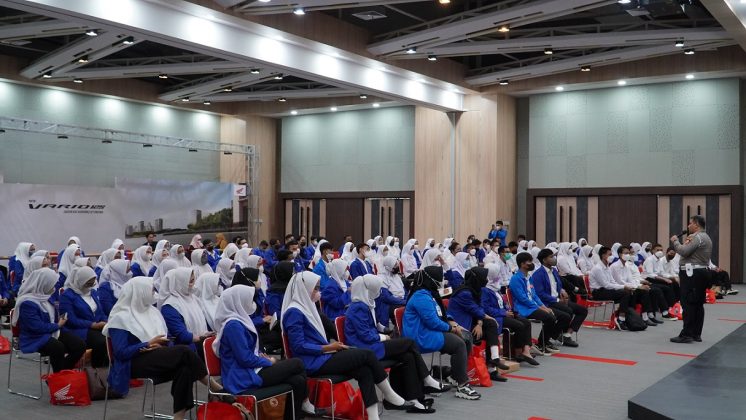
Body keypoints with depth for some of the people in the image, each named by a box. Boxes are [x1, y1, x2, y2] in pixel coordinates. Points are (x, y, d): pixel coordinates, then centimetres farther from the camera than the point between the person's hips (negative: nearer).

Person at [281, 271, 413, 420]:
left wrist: (331, 345, 3)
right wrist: (329, 347, -14)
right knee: (367, 355, -10)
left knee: (364, 371, -10)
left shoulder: (304, 306, 16)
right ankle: (390, 396, 5)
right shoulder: (294, 312, -14)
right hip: (314, 363, -9)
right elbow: (299, 346, -20)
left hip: (320, 356, 9)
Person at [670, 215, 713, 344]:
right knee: (698, 304, 10)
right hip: (702, 272, 11)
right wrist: (686, 243, 5)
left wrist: (675, 241, -6)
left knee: (688, 304, -10)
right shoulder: (706, 237, 22)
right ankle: (696, 333, 13)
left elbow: (684, 251, -21)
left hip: (692, 274, -11)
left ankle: (686, 334, -12)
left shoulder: (697, 237, -12)